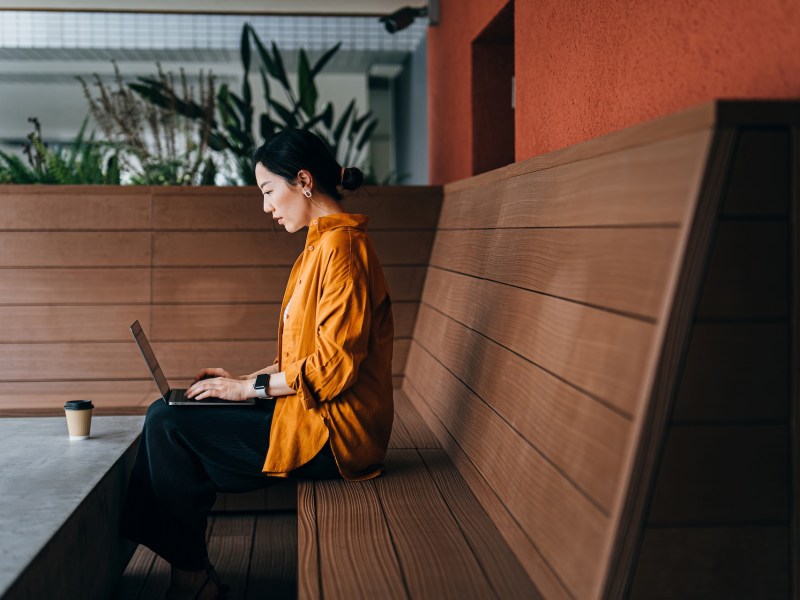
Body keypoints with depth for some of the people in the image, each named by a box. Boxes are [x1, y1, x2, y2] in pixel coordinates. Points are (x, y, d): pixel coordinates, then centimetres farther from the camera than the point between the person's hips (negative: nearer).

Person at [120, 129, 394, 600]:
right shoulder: (323, 244, 16)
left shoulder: (340, 247, -16)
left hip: (331, 434, -10)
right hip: (317, 416, 10)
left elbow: (335, 364, -21)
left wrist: (251, 387, -13)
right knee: (167, 416, 7)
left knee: (167, 423, -12)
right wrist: (243, 380, 10)